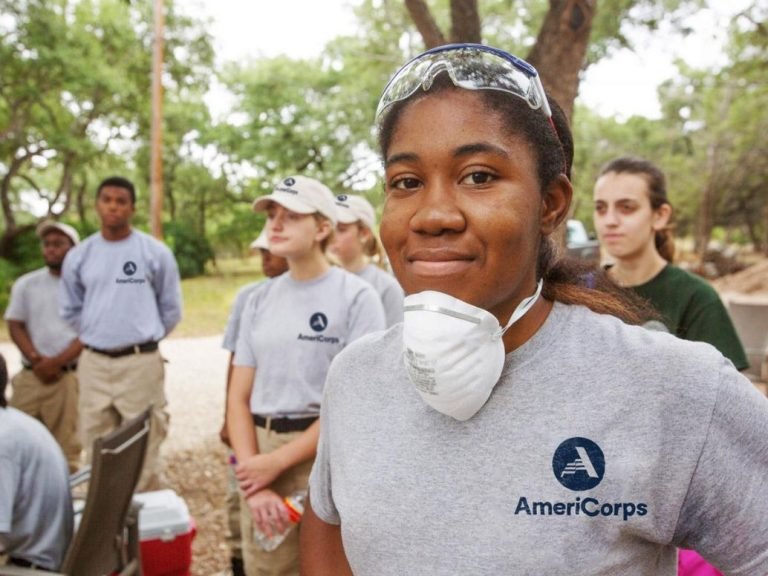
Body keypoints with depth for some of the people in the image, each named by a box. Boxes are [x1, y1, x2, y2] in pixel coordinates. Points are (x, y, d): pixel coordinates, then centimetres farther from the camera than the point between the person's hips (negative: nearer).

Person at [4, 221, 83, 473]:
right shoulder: (26, 284, 11)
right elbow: (15, 326, 5)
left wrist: (57, 362, -12)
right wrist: (37, 361, -9)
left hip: (70, 377, -3)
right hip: (30, 376, 3)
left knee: (66, 447, 0)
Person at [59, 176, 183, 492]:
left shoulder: (155, 252, -3)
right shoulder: (78, 256, 5)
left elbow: (171, 309, 5)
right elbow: (70, 309, 17)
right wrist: (98, 336, 13)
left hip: (141, 362, -3)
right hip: (93, 363, 4)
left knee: (144, 451, 2)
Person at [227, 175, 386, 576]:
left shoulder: (356, 296, -7)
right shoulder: (259, 299, 9)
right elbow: (239, 396, 6)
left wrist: (277, 461, -12)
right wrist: (254, 483, -6)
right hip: (261, 458, 5)